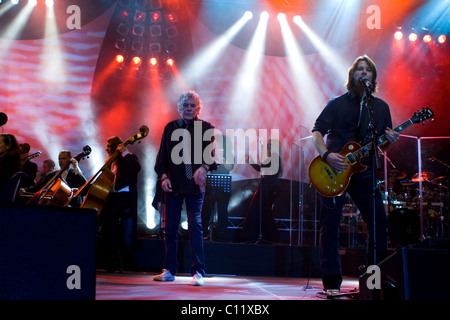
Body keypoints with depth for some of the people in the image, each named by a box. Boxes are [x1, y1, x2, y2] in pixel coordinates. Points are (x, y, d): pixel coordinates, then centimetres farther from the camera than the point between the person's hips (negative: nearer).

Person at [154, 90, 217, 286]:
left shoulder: (206, 128, 2)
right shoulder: (170, 128, 9)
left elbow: (213, 155, -1)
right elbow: (162, 155, 11)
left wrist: (204, 168, -20)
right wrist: (163, 176, -2)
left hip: (194, 185, -3)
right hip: (173, 185, 3)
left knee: (195, 226, -7)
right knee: (170, 227, 6)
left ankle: (198, 272, -5)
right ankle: (169, 270, 16)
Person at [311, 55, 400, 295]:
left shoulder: (381, 107, 11)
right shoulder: (337, 104, 1)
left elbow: (382, 147, 13)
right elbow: (317, 132, -3)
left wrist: (390, 142, -9)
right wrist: (326, 154, -20)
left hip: (364, 172, 3)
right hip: (334, 171, -3)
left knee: (379, 223, -1)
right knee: (330, 226, -4)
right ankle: (332, 282, 4)